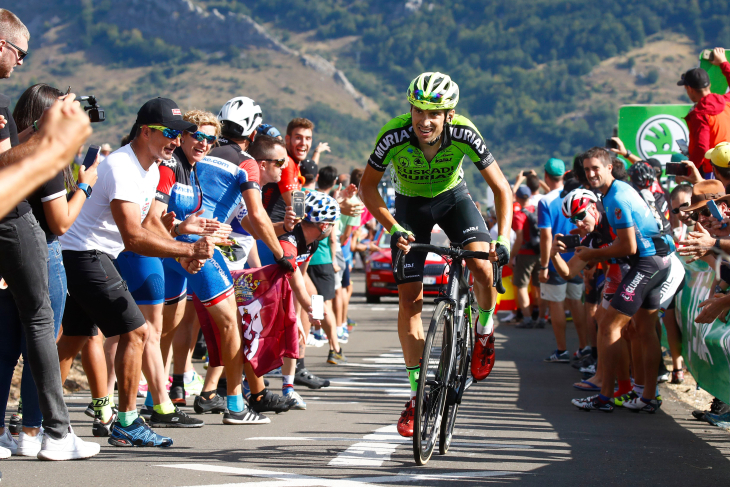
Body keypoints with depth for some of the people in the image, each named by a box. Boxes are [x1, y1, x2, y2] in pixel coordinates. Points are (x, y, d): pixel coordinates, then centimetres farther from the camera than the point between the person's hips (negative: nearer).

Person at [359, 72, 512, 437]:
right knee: (410, 299, -6)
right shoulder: (394, 136, -31)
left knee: (483, 270, -25)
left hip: (453, 197, 0)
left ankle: (485, 329, 7)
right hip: (410, 205, 0)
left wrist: (503, 238, -34)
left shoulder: (464, 134, -30)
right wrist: (393, 229, -27)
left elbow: (501, 188, -22)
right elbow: (368, 186, -15)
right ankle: (417, 394, 4)